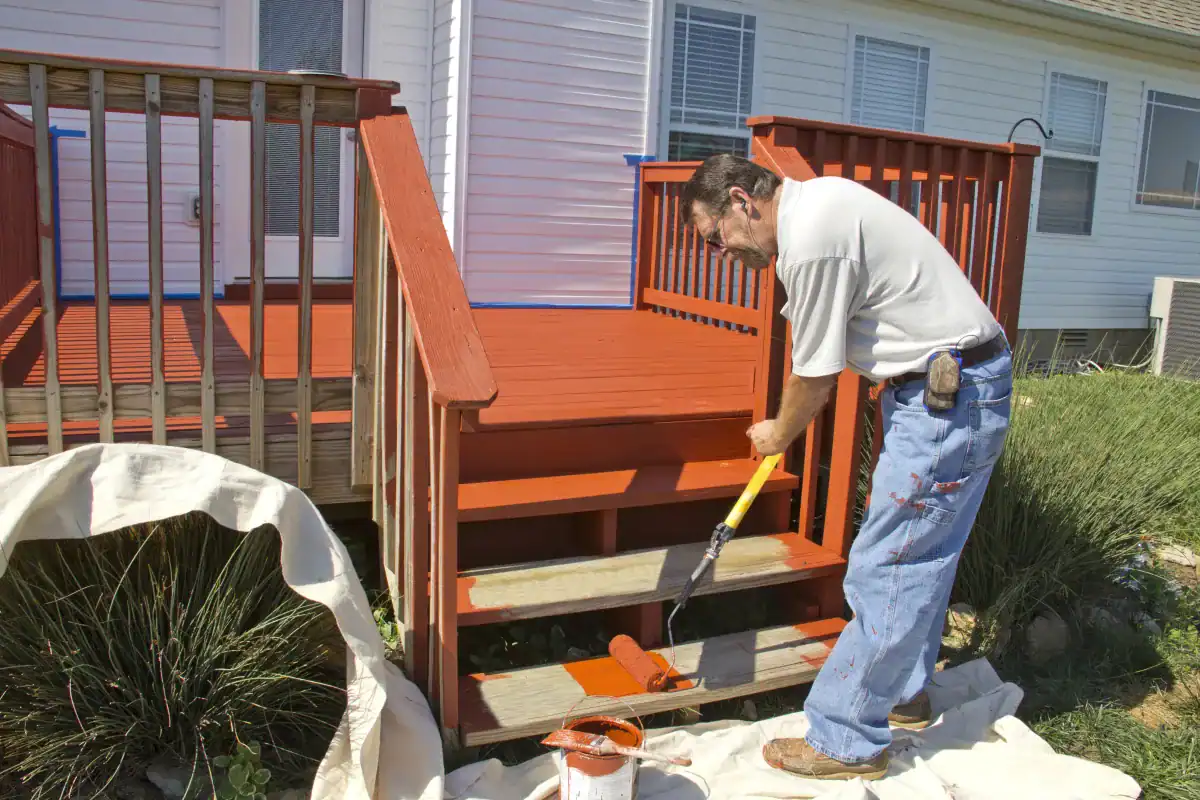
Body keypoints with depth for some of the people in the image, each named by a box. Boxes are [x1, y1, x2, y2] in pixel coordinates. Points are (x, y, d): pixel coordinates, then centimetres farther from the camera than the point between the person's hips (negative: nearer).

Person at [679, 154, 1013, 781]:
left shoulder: (811, 241, -22)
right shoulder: (815, 199, 10)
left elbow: (816, 377, -13)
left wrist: (778, 436, 6)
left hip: (950, 400, -11)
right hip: (964, 385, 11)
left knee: (886, 569, -5)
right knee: (920, 555, 20)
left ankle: (847, 742, 7)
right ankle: (903, 694, 37)